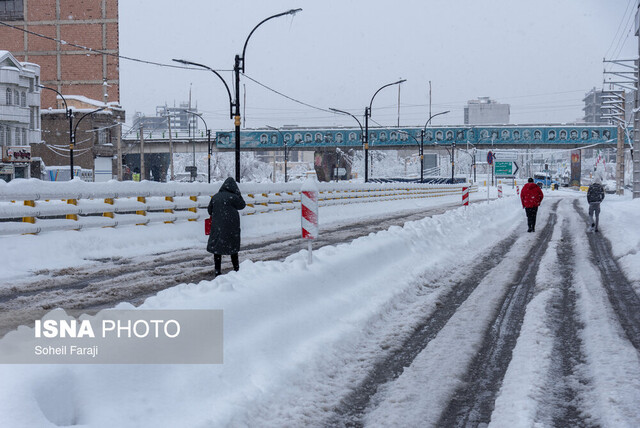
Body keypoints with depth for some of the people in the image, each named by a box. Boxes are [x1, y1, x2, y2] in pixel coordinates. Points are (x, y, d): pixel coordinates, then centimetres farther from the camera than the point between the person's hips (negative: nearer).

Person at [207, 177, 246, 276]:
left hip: (217, 227, 3)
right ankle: (236, 269, 19)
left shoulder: (215, 197, 1)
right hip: (231, 226, -3)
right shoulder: (233, 197, -13)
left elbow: (210, 210, 10)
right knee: (233, 247, 10)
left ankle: (217, 271, 6)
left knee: (216, 247, 7)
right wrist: (238, 193, 2)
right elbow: (242, 205, 1)